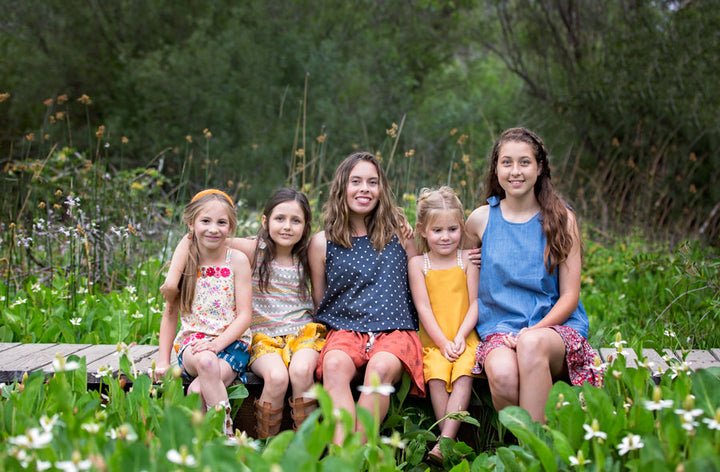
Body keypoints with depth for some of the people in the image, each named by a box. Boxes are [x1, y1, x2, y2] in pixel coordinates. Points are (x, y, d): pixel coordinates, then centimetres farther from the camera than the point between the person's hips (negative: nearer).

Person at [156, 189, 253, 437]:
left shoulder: (237, 260, 1)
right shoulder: (184, 262, 6)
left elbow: (244, 316, -3)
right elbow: (170, 314, 13)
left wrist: (217, 343, -19)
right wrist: (163, 361, 6)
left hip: (231, 343, -1)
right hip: (192, 341, 2)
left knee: (200, 390, -32)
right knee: (206, 361, -36)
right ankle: (226, 434, -30)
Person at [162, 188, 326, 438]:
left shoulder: (306, 259, 9)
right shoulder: (254, 250, -1)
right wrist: (174, 273, -12)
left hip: (302, 332, 2)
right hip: (263, 336, -2)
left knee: (301, 371, -31)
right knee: (276, 377, -32)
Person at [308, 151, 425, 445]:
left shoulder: (399, 231, 13)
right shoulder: (322, 243, 11)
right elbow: (319, 303, 18)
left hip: (396, 330, 0)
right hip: (345, 329, 1)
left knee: (380, 368, -35)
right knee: (334, 365, -35)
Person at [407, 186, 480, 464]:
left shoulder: (467, 260, 7)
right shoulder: (418, 263, 5)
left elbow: (475, 303, 3)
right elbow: (423, 307, -1)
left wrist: (460, 337, -10)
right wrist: (442, 342, -10)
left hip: (465, 337, 0)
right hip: (433, 340, 0)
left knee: (463, 375, -25)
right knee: (436, 377, -25)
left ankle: (444, 440, -31)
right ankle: (451, 441, -21)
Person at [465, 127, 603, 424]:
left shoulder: (561, 219, 5)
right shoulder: (480, 220, 8)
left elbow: (569, 296, 2)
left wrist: (533, 331, -16)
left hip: (555, 325, -1)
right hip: (499, 329, 1)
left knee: (532, 344, -37)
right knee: (502, 375, -35)